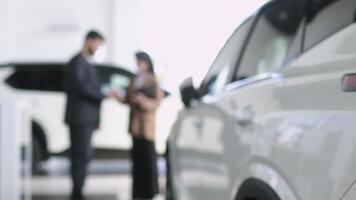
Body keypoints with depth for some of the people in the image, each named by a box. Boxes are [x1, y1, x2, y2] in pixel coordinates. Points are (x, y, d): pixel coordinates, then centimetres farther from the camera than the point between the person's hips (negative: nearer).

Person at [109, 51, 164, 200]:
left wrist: (143, 101, -27)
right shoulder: (135, 80, 13)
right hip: (135, 122, 6)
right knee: (136, 156, 7)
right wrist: (117, 97, -4)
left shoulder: (153, 81, -6)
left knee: (148, 156, -5)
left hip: (146, 122, -6)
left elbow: (157, 103, -11)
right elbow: (128, 100, 13)